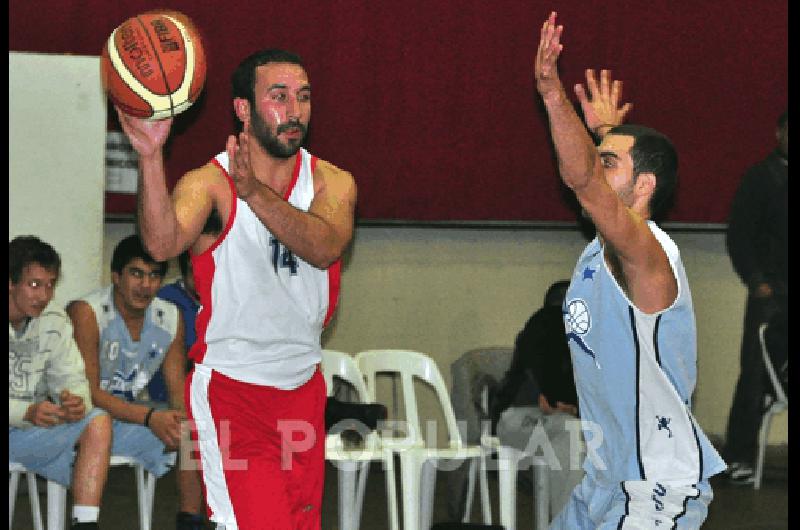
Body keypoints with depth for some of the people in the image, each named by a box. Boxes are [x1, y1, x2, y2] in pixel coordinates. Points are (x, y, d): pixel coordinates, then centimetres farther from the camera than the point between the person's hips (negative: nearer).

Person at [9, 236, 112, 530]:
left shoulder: (54, 320, 3)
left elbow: (71, 379, 2)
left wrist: (77, 403, -23)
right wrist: (27, 412, -34)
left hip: (32, 428, 5)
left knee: (98, 422, -16)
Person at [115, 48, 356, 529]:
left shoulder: (332, 182, 0)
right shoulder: (209, 183, -10)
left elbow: (324, 247, -23)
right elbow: (162, 244, -30)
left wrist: (255, 191, -38)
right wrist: (151, 156, -44)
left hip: (304, 387, 5)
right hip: (230, 387, -5)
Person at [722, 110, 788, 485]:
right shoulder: (761, 177, 2)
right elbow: (738, 235, 0)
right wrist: (757, 282, -8)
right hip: (771, 293, -3)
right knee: (756, 377, -3)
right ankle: (739, 458, 3)